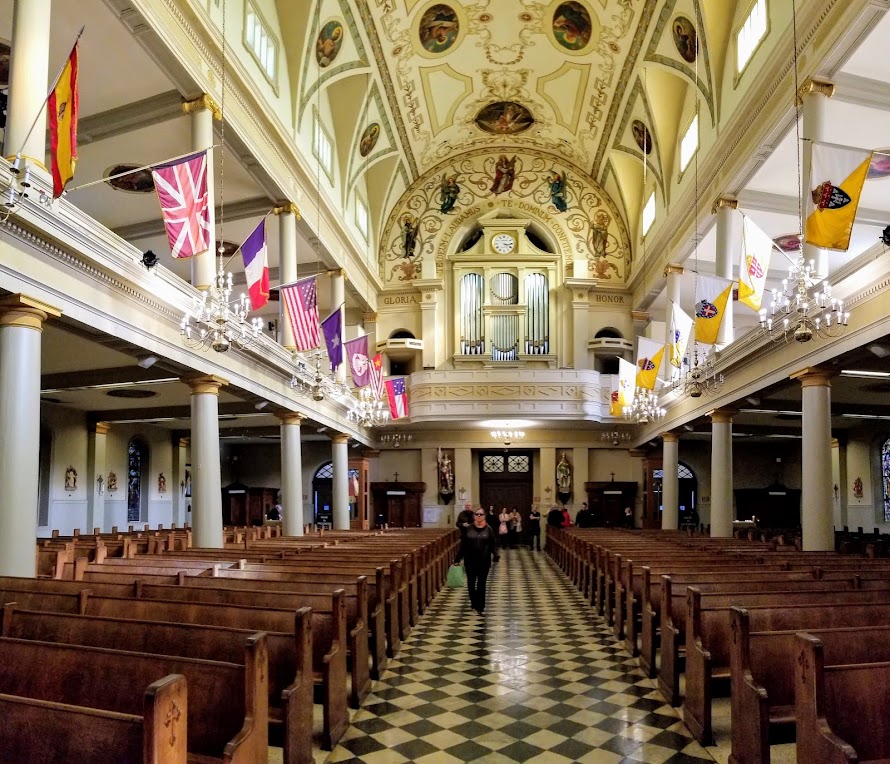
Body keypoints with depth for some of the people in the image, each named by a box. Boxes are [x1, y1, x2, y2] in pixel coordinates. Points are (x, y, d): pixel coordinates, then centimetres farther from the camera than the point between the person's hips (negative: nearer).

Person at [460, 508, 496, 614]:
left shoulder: (488, 529, -2)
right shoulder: (468, 529, -1)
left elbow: (492, 545, 0)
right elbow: (463, 545, 0)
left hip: (484, 561, -1)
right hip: (470, 560, 1)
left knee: (481, 584, 4)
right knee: (471, 583, 9)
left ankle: (480, 606, 11)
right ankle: (474, 602, 29)